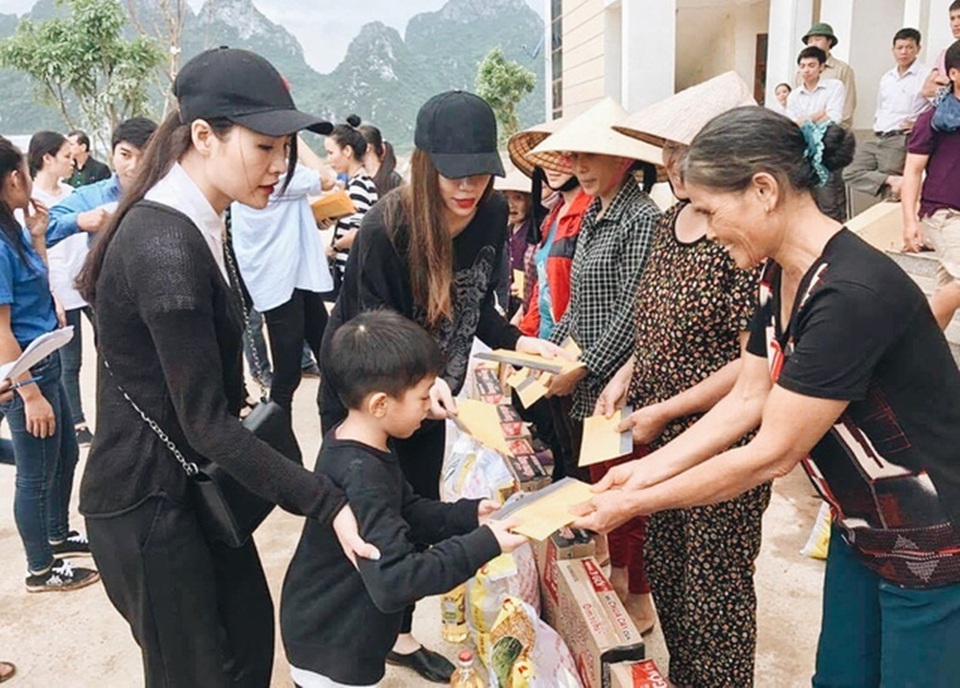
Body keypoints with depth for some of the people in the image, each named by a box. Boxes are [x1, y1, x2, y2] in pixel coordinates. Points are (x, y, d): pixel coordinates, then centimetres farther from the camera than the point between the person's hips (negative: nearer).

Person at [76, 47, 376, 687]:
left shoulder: (193, 224, 4)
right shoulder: (167, 248, -27)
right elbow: (205, 422, -27)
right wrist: (326, 503, -26)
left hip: (194, 482, 9)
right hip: (146, 501, -9)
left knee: (251, 632, 19)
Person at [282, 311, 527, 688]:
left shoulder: (358, 446, -4)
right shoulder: (361, 478, -34)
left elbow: (407, 511, 7)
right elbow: (393, 581, -37)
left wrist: (469, 515, -6)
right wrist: (483, 545, -34)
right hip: (332, 652, -9)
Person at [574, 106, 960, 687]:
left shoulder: (853, 294, -31)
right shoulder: (782, 277, -3)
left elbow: (771, 454, -26)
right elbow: (747, 400, 3)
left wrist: (634, 504, -17)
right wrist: (645, 471, -2)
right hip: (862, 531, 8)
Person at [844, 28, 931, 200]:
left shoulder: (927, 75, -4)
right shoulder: (886, 78, 20)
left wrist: (918, 124, -14)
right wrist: (876, 126, 14)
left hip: (900, 140, -7)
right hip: (876, 138, 7)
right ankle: (894, 180, -21)